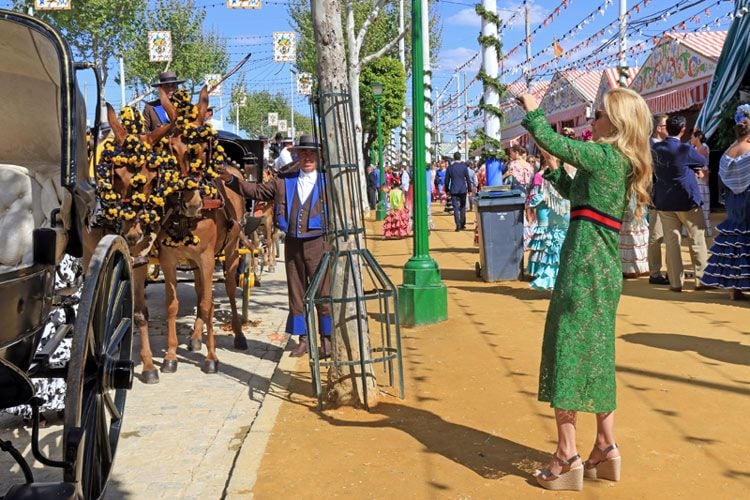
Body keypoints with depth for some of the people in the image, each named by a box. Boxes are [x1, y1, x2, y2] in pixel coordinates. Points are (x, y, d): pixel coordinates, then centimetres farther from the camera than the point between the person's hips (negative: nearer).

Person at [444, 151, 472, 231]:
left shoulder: (450, 168, 0)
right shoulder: (464, 166, -2)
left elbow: (447, 180, 4)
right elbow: (468, 179, -1)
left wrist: (447, 190, 15)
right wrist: (469, 189, 6)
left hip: (454, 191, 0)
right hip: (463, 190, 0)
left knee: (455, 208, -1)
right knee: (462, 207, 12)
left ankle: (458, 225, -11)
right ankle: (462, 224, 14)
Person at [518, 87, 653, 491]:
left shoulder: (603, 154, -12)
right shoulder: (620, 163, 15)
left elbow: (551, 141, -9)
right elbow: (575, 192, 26)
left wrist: (533, 111, 7)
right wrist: (553, 167, 20)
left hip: (585, 266, -9)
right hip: (603, 269, 9)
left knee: (566, 352, -4)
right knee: (596, 357, 15)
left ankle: (567, 456, 2)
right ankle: (606, 448, 22)